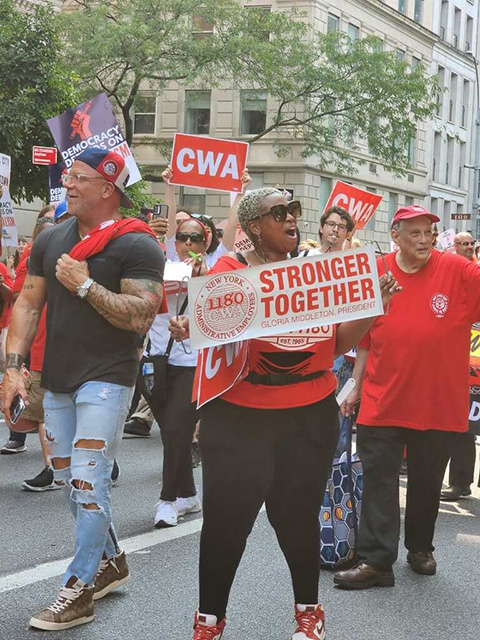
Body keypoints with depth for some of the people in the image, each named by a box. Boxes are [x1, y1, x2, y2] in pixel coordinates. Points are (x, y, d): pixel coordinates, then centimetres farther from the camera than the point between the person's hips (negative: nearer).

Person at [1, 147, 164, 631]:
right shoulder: (51, 241, 10)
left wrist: (85, 284, -19)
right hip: (57, 379, 7)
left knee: (87, 482, -9)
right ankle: (110, 561, 34)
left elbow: (140, 318, -19)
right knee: (69, 481, 15)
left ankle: (79, 591, -1)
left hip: (107, 378, -7)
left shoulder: (136, 245, -10)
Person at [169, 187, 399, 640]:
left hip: (310, 417, 3)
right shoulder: (227, 271, -5)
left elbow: (338, 345, 8)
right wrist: (188, 330, -27)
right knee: (226, 518, 0)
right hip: (237, 418, -2)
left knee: (298, 516, 8)